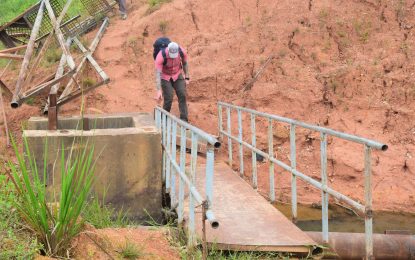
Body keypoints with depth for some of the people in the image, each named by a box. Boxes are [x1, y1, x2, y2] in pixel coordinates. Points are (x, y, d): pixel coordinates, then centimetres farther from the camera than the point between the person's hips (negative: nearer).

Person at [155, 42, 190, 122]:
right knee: (168, 99, -12)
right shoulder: (161, 56, -33)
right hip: (165, 77, -3)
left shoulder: (182, 52, -22)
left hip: (177, 75, 3)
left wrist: (187, 78, 0)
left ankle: (184, 120, -5)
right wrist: (159, 90, -40)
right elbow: (158, 73, -34)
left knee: (182, 96, -9)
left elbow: (185, 63, 0)